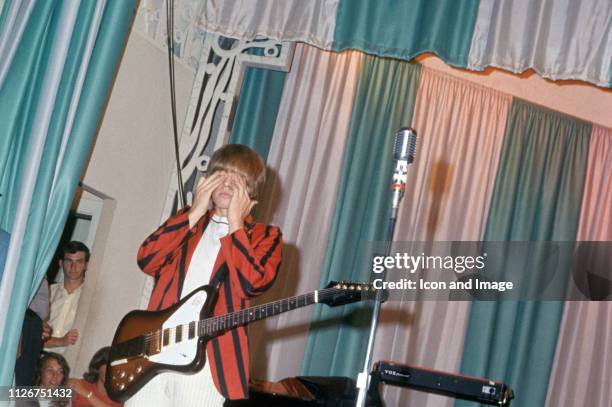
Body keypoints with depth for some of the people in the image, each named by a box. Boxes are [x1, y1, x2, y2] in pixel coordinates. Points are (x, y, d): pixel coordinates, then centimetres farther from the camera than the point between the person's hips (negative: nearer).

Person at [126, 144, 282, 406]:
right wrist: (194, 213, -2)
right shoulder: (188, 222, 17)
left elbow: (252, 283, -15)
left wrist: (235, 222, -7)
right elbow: (147, 261, -1)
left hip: (209, 362, -3)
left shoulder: (265, 236, 6)